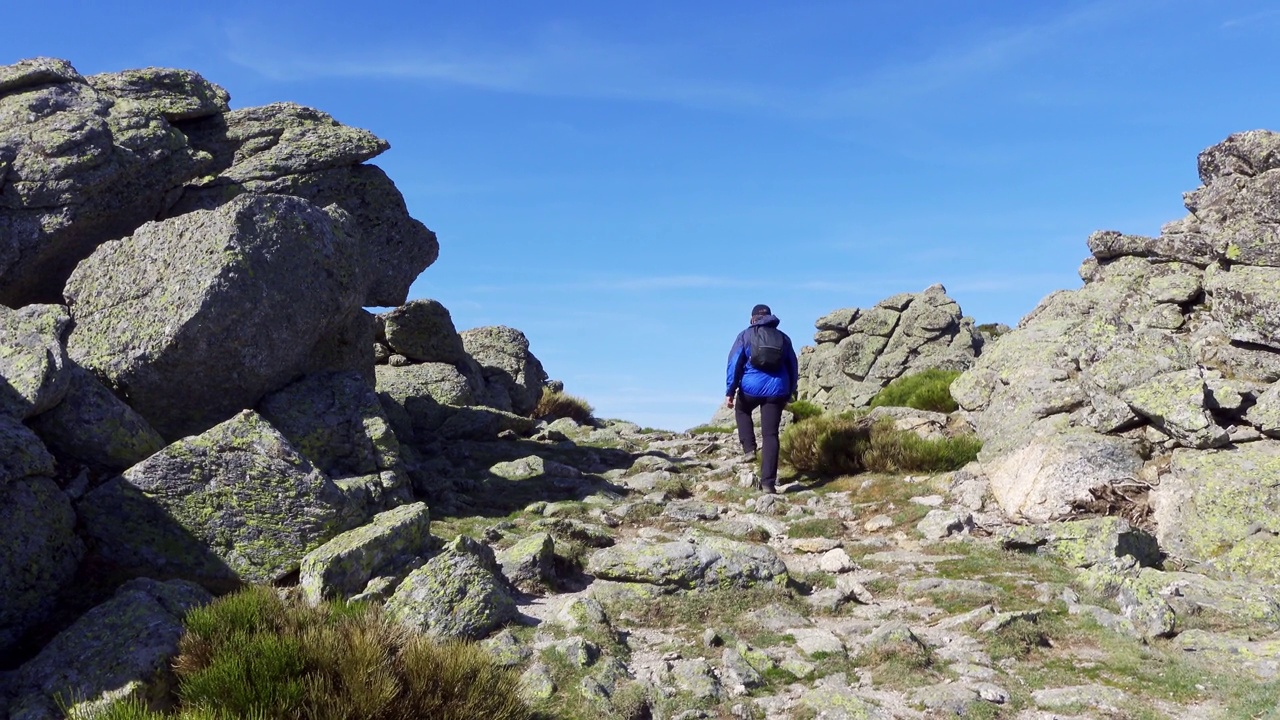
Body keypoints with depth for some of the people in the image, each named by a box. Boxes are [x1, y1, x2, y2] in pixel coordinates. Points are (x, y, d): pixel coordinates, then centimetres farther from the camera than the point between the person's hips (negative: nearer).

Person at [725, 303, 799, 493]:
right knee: (770, 435, 3)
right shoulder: (783, 337, 14)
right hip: (777, 390, 2)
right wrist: (789, 393, 24)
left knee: (742, 410, 32)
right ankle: (768, 482, -2)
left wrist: (730, 391, -5)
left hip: (751, 387, -2)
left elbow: (734, 363, -4)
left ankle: (749, 448, 16)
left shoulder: (745, 336, 4)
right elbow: (793, 368, 17)